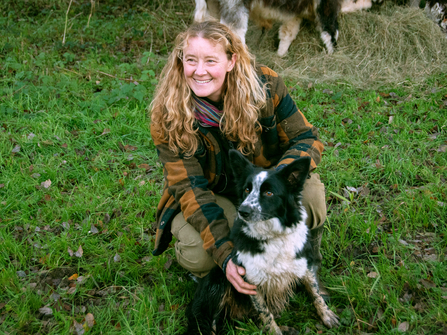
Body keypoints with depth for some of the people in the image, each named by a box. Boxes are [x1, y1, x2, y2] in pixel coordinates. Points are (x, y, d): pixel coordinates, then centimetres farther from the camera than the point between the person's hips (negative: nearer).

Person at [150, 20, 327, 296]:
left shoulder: (265, 84, -18)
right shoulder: (168, 115, -21)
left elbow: (307, 139, -12)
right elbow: (190, 188, -23)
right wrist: (225, 255, -36)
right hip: (212, 195, -1)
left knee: (310, 194, -30)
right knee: (196, 255, -32)